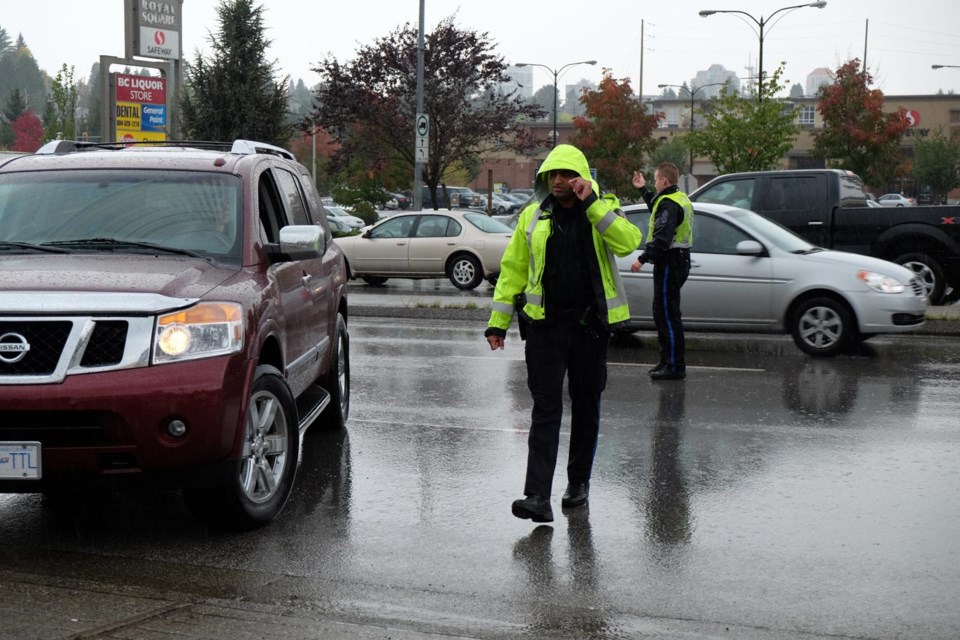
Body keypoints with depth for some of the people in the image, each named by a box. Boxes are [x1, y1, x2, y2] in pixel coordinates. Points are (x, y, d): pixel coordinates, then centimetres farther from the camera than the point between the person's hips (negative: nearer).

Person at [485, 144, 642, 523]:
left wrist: (591, 203, -19)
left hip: (590, 325, 0)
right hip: (544, 325, 0)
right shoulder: (533, 215, 7)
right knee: (546, 410, -7)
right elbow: (513, 269, 10)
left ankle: (579, 481, 29)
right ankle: (538, 496, -12)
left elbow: (628, 242, -18)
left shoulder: (603, 210, 3)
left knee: (586, 407, 12)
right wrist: (498, 321, 6)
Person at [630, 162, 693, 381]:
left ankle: (675, 367, -7)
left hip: (669, 264, -11)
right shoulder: (680, 199, 15)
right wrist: (643, 190, 41)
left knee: (667, 315, -8)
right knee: (663, 314, 17)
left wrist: (643, 259, -26)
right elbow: (657, 210, 36)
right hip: (679, 262, 11)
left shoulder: (669, 203, -17)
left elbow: (662, 237, -26)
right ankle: (667, 361, 24)